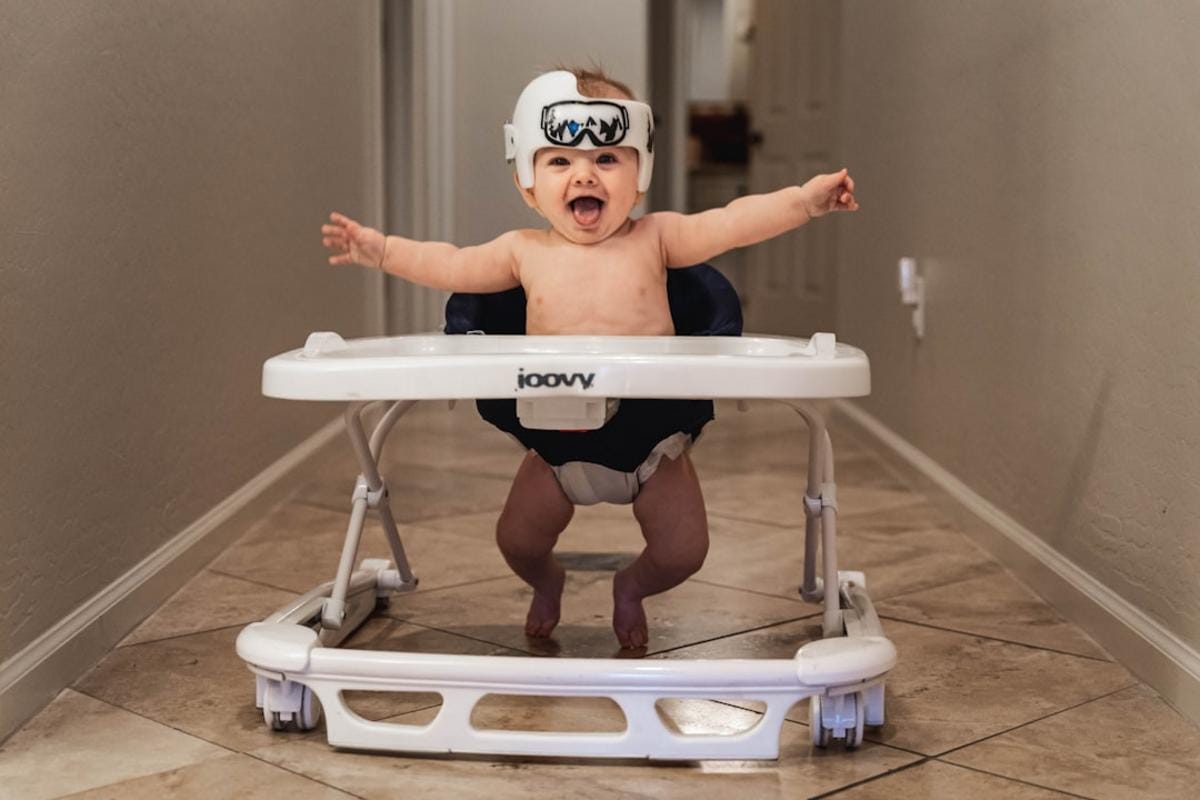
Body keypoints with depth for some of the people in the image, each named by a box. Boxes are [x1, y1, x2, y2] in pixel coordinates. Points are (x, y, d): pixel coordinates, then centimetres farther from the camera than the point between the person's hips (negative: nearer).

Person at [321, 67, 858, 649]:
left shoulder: (653, 239, -7)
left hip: (652, 444, -1)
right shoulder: (525, 252, -2)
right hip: (557, 447, 1)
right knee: (517, 541, 4)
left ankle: (631, 587, 34)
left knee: (682, 551, -2)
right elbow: (449, 266, 7)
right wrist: (377, 248, 2)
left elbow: (734, 223, -14)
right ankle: (547, 583, 42)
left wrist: (804, 200, -25)